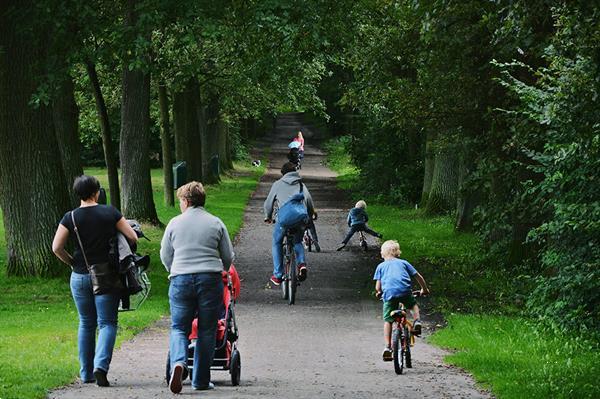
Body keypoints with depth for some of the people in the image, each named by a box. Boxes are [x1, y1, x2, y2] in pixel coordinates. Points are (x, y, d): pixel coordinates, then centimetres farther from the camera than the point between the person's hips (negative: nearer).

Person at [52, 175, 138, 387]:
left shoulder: (70, 217, -3)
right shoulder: (110, 213, -5)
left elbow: (56, 248, -8)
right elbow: (133, 237, -5)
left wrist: (72, 262, 7)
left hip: (80, 276, 2)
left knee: (86, 324, 14)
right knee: (107, 323, 0)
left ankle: (86, 373, 16)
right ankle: (101, 366, -20)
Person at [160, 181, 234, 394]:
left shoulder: (175, 223, 5)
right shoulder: (216, 223, 5)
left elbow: (165, 255, 13)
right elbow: (228, 257, 11)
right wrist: (221, 272, 32)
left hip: (181, 280, 0)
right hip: (210, 280, 0)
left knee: (179, 328, 7)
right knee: (207, 331, 7)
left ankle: (178, 362, -22)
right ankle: (201, 380, 8)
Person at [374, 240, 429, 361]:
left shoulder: (381, 266, 22)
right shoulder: (403, 263, 24)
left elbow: (377, 287, 13)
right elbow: (418, 277, 23)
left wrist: (379, 292, 35)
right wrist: (424, 289, 39)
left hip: (389, 293, -1)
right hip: (405, 291, 1)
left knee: (387, 321, 6)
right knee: (413, 305, 30)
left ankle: (388, 347, -5)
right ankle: (417, 321, 2)